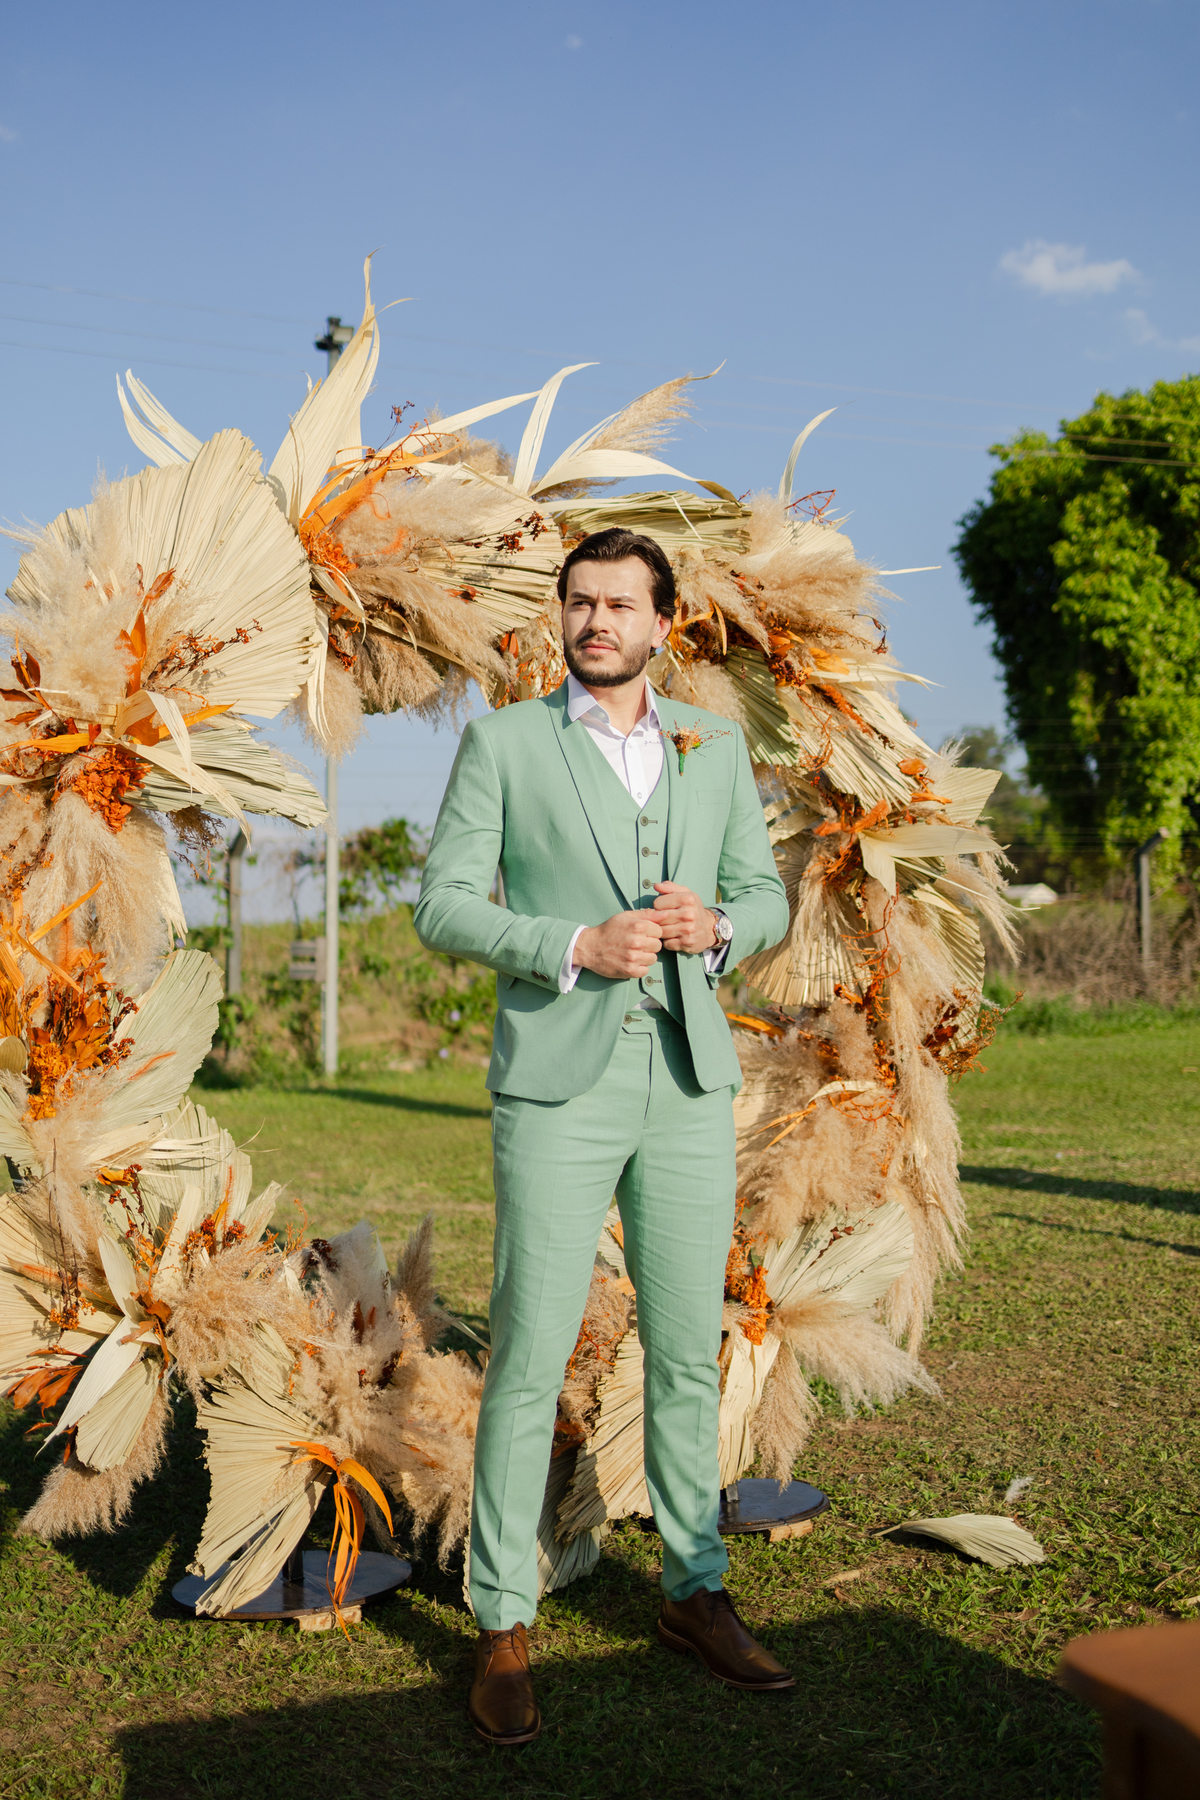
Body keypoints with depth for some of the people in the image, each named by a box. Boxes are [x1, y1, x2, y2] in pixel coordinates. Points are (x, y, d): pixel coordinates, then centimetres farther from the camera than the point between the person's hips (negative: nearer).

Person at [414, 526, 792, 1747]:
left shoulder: (714, 746, 11)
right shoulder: (503, 743, 1)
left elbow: (766, 900, 13)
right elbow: (444, 909, -4)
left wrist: (712, 927, -11)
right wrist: (577, 946, -18)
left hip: (689, 1083, 4)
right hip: (557, 1086, -3)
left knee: (688, 1353, 10)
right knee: (529, 1361, -2)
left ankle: (694, 1594, 25)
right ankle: (503, 1628, 11)